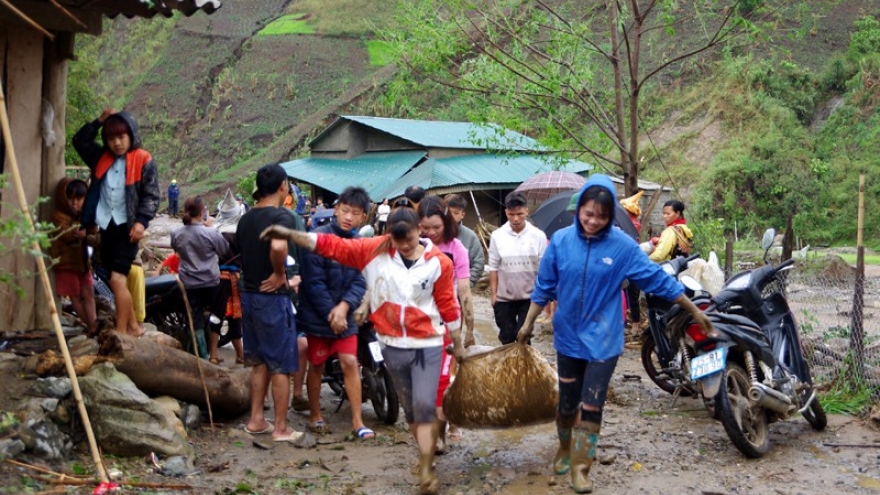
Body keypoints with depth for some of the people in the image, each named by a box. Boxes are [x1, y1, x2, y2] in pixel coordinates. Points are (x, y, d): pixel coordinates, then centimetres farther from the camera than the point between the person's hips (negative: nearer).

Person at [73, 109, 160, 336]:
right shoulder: (102, 157, 12)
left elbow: (152, 195, -7)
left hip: (127, 227, -6)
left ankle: (121, 331, -10)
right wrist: (99, 121, 7)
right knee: (116, 281, 11)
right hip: (106, 226, 6)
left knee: (117, 279, -15)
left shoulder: (143, 161, -5)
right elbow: (79, 141, 18)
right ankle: (133, 326, 23)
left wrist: (141, 221, -20)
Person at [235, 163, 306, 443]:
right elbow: (278, 245, -36)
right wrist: (280, 274, -21)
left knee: (259, 362, 18)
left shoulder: (245, 220, 10)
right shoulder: (282, 217, -16)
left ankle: (256, 420, 23)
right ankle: (281, 429, 7)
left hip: (248, 295, 8)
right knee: (282, 366, 2)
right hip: (272, 297, -8)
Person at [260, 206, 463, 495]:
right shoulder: (375, 250, -5)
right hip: (393, 346, 3)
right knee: (410, 408, 15)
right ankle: (427, 456, 33)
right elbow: (333, 246, -7)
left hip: (427, 346, -3)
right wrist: (289, 234, -13)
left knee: (425, 406, -10)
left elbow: (448, 305, -2)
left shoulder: (439, 262, -9)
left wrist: (458, 344, 7)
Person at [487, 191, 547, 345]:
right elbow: (493, 267, 0)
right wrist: (493, 294, -1)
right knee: (506, 337, 13)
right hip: (504, 297, 2)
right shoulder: (497, 236, -6)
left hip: (529, 297, -1)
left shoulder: (538, 236, -9)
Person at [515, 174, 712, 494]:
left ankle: (580, 467, 9)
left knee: (591, 406, -2)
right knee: (567, 402, 15)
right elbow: (544, 287, 3)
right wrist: (528, 324, 9)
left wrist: (694, 311, -1)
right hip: (568, 337, 2)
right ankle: (565, 451, 38)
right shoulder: (560, 241, -7)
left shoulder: (622, 245, -11)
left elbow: (657, 278, -5)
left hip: (603, 340, -2)